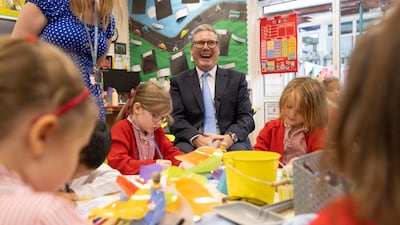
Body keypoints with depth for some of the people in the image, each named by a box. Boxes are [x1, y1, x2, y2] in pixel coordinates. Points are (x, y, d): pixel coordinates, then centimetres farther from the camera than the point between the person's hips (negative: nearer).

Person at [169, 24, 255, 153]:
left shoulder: (237, 79, 14)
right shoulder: (178, 82, 13)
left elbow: (246, 117, 5)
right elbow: (176, 119, 2)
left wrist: (230, 137, -17)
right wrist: (196, 139, -19)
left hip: (229, 143, 1)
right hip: (192, 143, -1)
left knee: (240, 150, -32)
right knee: (183, 150, -34)